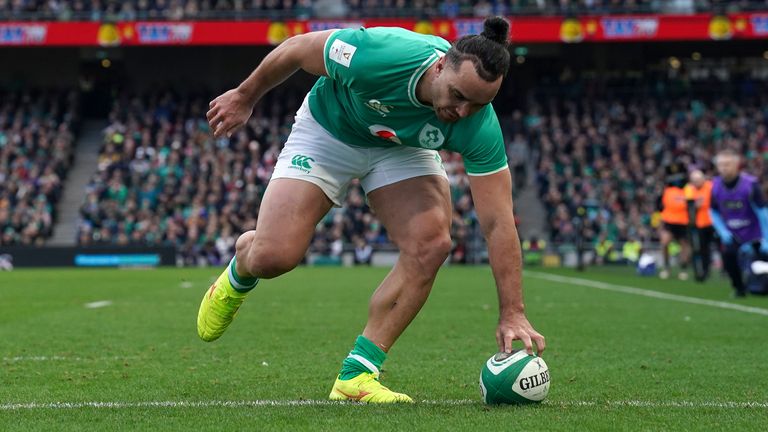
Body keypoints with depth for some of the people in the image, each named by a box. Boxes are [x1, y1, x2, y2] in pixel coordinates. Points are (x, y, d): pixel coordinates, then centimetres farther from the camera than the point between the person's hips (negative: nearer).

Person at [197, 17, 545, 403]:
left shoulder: (479, 127, -32)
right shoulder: (377, 55, -40)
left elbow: (498, 223, -28)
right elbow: (297, 48, -20)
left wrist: (512, 313, -32)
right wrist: (244, 97, -4)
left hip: (402, 148, 2)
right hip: (329, 130, -2)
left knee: (431, 244, -23)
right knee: (272, 257, -14)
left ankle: (355, 375, -12)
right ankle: (239, 270, 29)